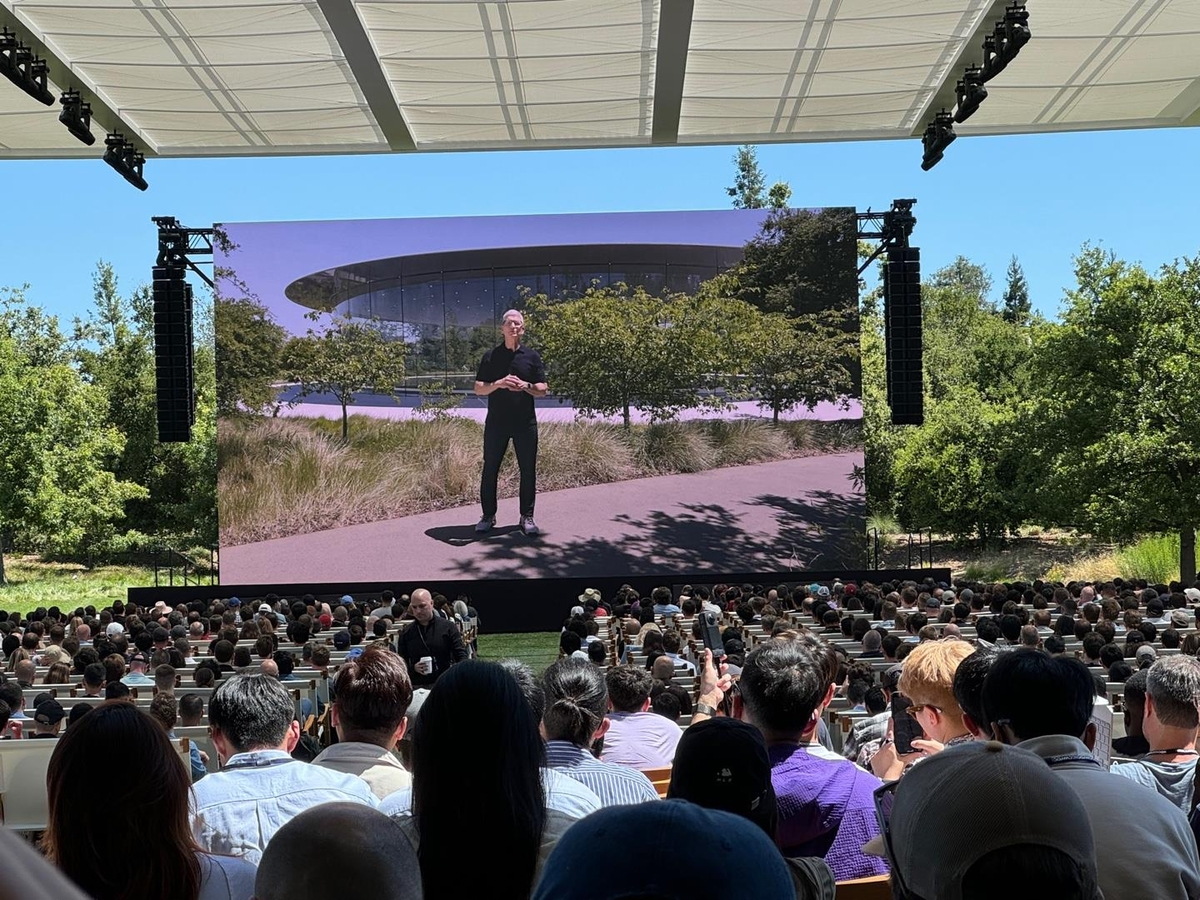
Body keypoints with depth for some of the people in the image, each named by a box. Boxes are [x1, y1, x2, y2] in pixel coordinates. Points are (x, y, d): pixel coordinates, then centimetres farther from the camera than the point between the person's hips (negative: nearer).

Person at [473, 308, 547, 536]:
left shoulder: (532, 356, 6)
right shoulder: (491, 356, 6)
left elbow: (542, 389, 4)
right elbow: (478, 389, 2)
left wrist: (525, 386, -16)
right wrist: (498, 384, -16)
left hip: (525, 422, 0)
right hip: (496, 421, 0)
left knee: (528, 470, 2)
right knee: (490, 469, 3)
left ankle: (527, 517, 12)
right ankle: (488, 516, 13)